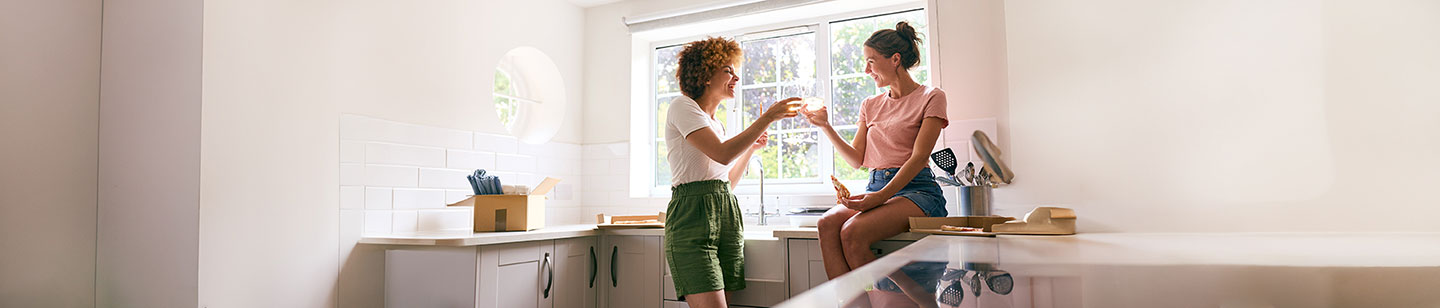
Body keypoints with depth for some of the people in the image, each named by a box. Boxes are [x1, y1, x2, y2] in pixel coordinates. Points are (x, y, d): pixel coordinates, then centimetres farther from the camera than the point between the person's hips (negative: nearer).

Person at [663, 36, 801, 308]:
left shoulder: (716, 123, 23)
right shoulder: (682, 106, -2)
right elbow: (722, 154, -17)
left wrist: (751, 147, 16)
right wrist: (768, 117, -12)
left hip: (726, 214, 8)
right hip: (693, 215, -8)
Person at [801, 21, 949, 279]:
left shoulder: (931, 98, 3)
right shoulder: (870, 106, 21)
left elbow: (918, 158, -9)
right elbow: (857, 159, 15)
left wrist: (882, 196, -21)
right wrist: (825, 126, 5)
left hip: (915, 189, -5)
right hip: (876, 187, 5)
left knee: (853, 232, -32)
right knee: (827, 224, -27)